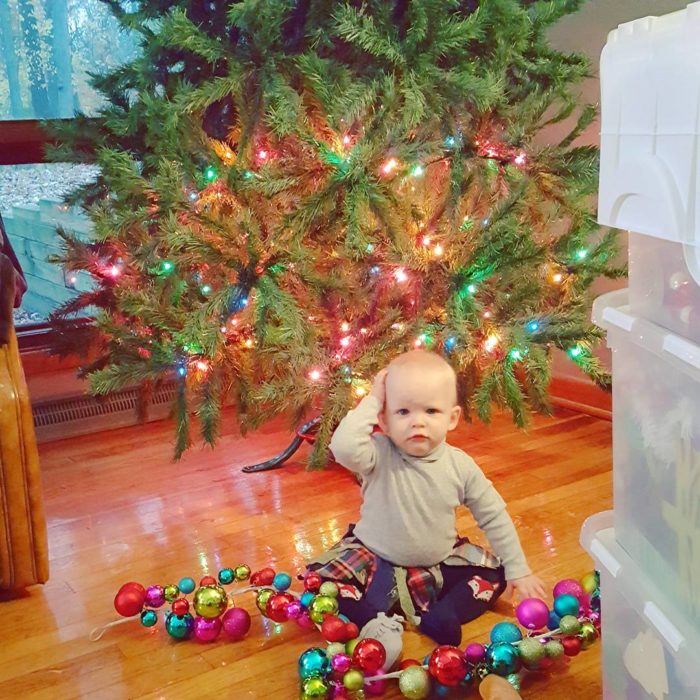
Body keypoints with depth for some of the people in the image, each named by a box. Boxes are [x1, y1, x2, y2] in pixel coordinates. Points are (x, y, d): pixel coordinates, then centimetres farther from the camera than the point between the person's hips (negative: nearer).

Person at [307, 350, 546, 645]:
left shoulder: (460, 466, -12)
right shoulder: (380, 455, -20)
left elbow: (494, 517, -1)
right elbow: (343, 447, -44)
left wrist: (518, 571, 0)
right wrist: (370, 401, -32)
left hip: (438, 564, 3)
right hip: (375, 561, -3)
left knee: (493, 573, -9)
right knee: (320, 578, -21)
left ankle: (437, 618, -21)